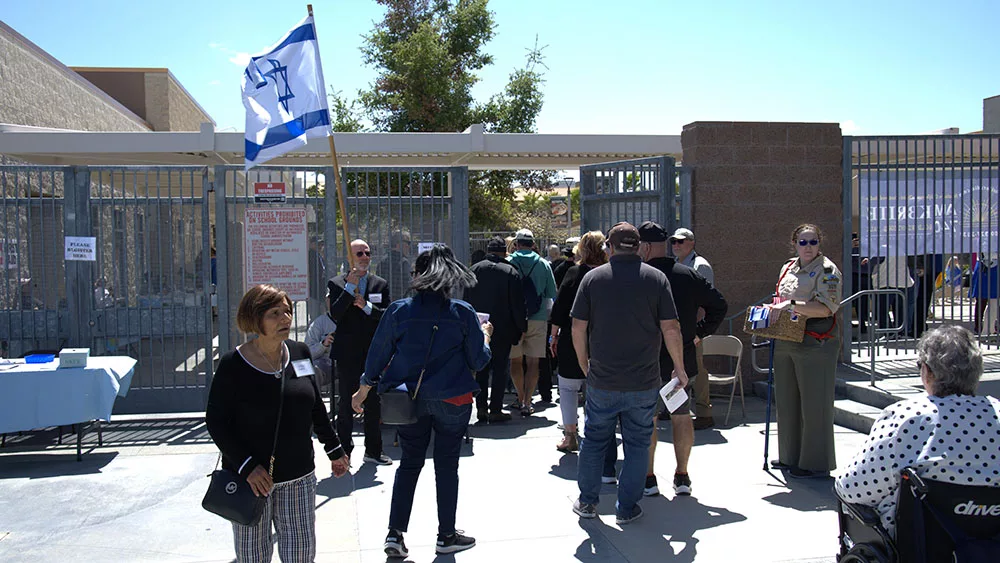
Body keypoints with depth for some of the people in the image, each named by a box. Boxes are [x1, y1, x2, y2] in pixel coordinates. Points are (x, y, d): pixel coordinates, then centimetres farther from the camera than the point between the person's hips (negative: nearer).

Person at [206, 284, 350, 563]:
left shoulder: (300, 353, 4)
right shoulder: (233, 364, -11)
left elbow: (316, 407, 14)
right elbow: (215, 420, -10)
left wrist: (334, 450, 17)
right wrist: (246, 466, -17)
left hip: (298, 476, 4)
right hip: (251, 477, -4)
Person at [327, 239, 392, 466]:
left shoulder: (380, 284, 8)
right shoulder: (337, 283, 0)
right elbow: (334, 315, -13)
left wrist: (366, 306, -15)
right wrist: (350, 287, -18)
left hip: (373, 352, 3)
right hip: (347, 353, -3)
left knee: (373, 402, 9)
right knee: (346, 403, 3)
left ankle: (373, 450, 19)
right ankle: (344, 451, 12)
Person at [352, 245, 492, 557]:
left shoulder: (398, 311, -6)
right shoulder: (463, 313, -9)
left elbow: (378, 355, 2)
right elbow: (478, 361, -3)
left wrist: (364, 390, 16)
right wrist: (485, 335, 17)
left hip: (410, 400, 2)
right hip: (453, 401, -1)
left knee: (409, 464, 16)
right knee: (447, 466, 11)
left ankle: (395, 533, 13)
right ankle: (446, 537, 21)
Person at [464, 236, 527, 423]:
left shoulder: (474, 270, 4)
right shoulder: (510, 272, -8)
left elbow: (466, 301, 9)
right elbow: (518, 304, -7)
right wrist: (522, 327, 2)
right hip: (502, 330, -3)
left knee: (481, 368, 11)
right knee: (500, 369, 2)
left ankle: (481, 408, 11)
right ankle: (495, 409, 2)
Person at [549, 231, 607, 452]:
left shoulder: (574, 274, -9)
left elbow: (559, 307, -7)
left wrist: (554, 335, 3)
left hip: (573, 340, -2)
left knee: (568, 386, 10)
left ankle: (570, 436, 7)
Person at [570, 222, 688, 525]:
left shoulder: (593, 277, -2)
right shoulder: (656, 278, -4)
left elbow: (578, 328, -2)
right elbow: (670, 328, -7)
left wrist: (585, 365, 11)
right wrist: (679, 369, 5)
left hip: (602, 380, 1)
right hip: (644, 381, -1)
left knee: (595, 439, 15)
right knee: (637, 443, 10)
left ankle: (587, 501, 23)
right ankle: (627, 508, 15)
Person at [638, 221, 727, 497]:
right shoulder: (690, 276, 1)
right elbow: (719, 305, 7)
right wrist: (700, 333, 12)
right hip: (684, 362, 4)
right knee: (682, 417, 14)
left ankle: (647, 478, 11)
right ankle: (682, 476, 20)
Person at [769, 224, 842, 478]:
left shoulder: (827, 270, -8)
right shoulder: (788, 268, 15)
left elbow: (826, 308, -18)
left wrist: (792, 304, -22)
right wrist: (774, 309, 6)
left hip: (815, 344, -8)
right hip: (785, 343, 8)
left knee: (814, 403, -1)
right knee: (787, 400, 14)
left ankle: (816, 463, 8)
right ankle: (791, 456, 27)